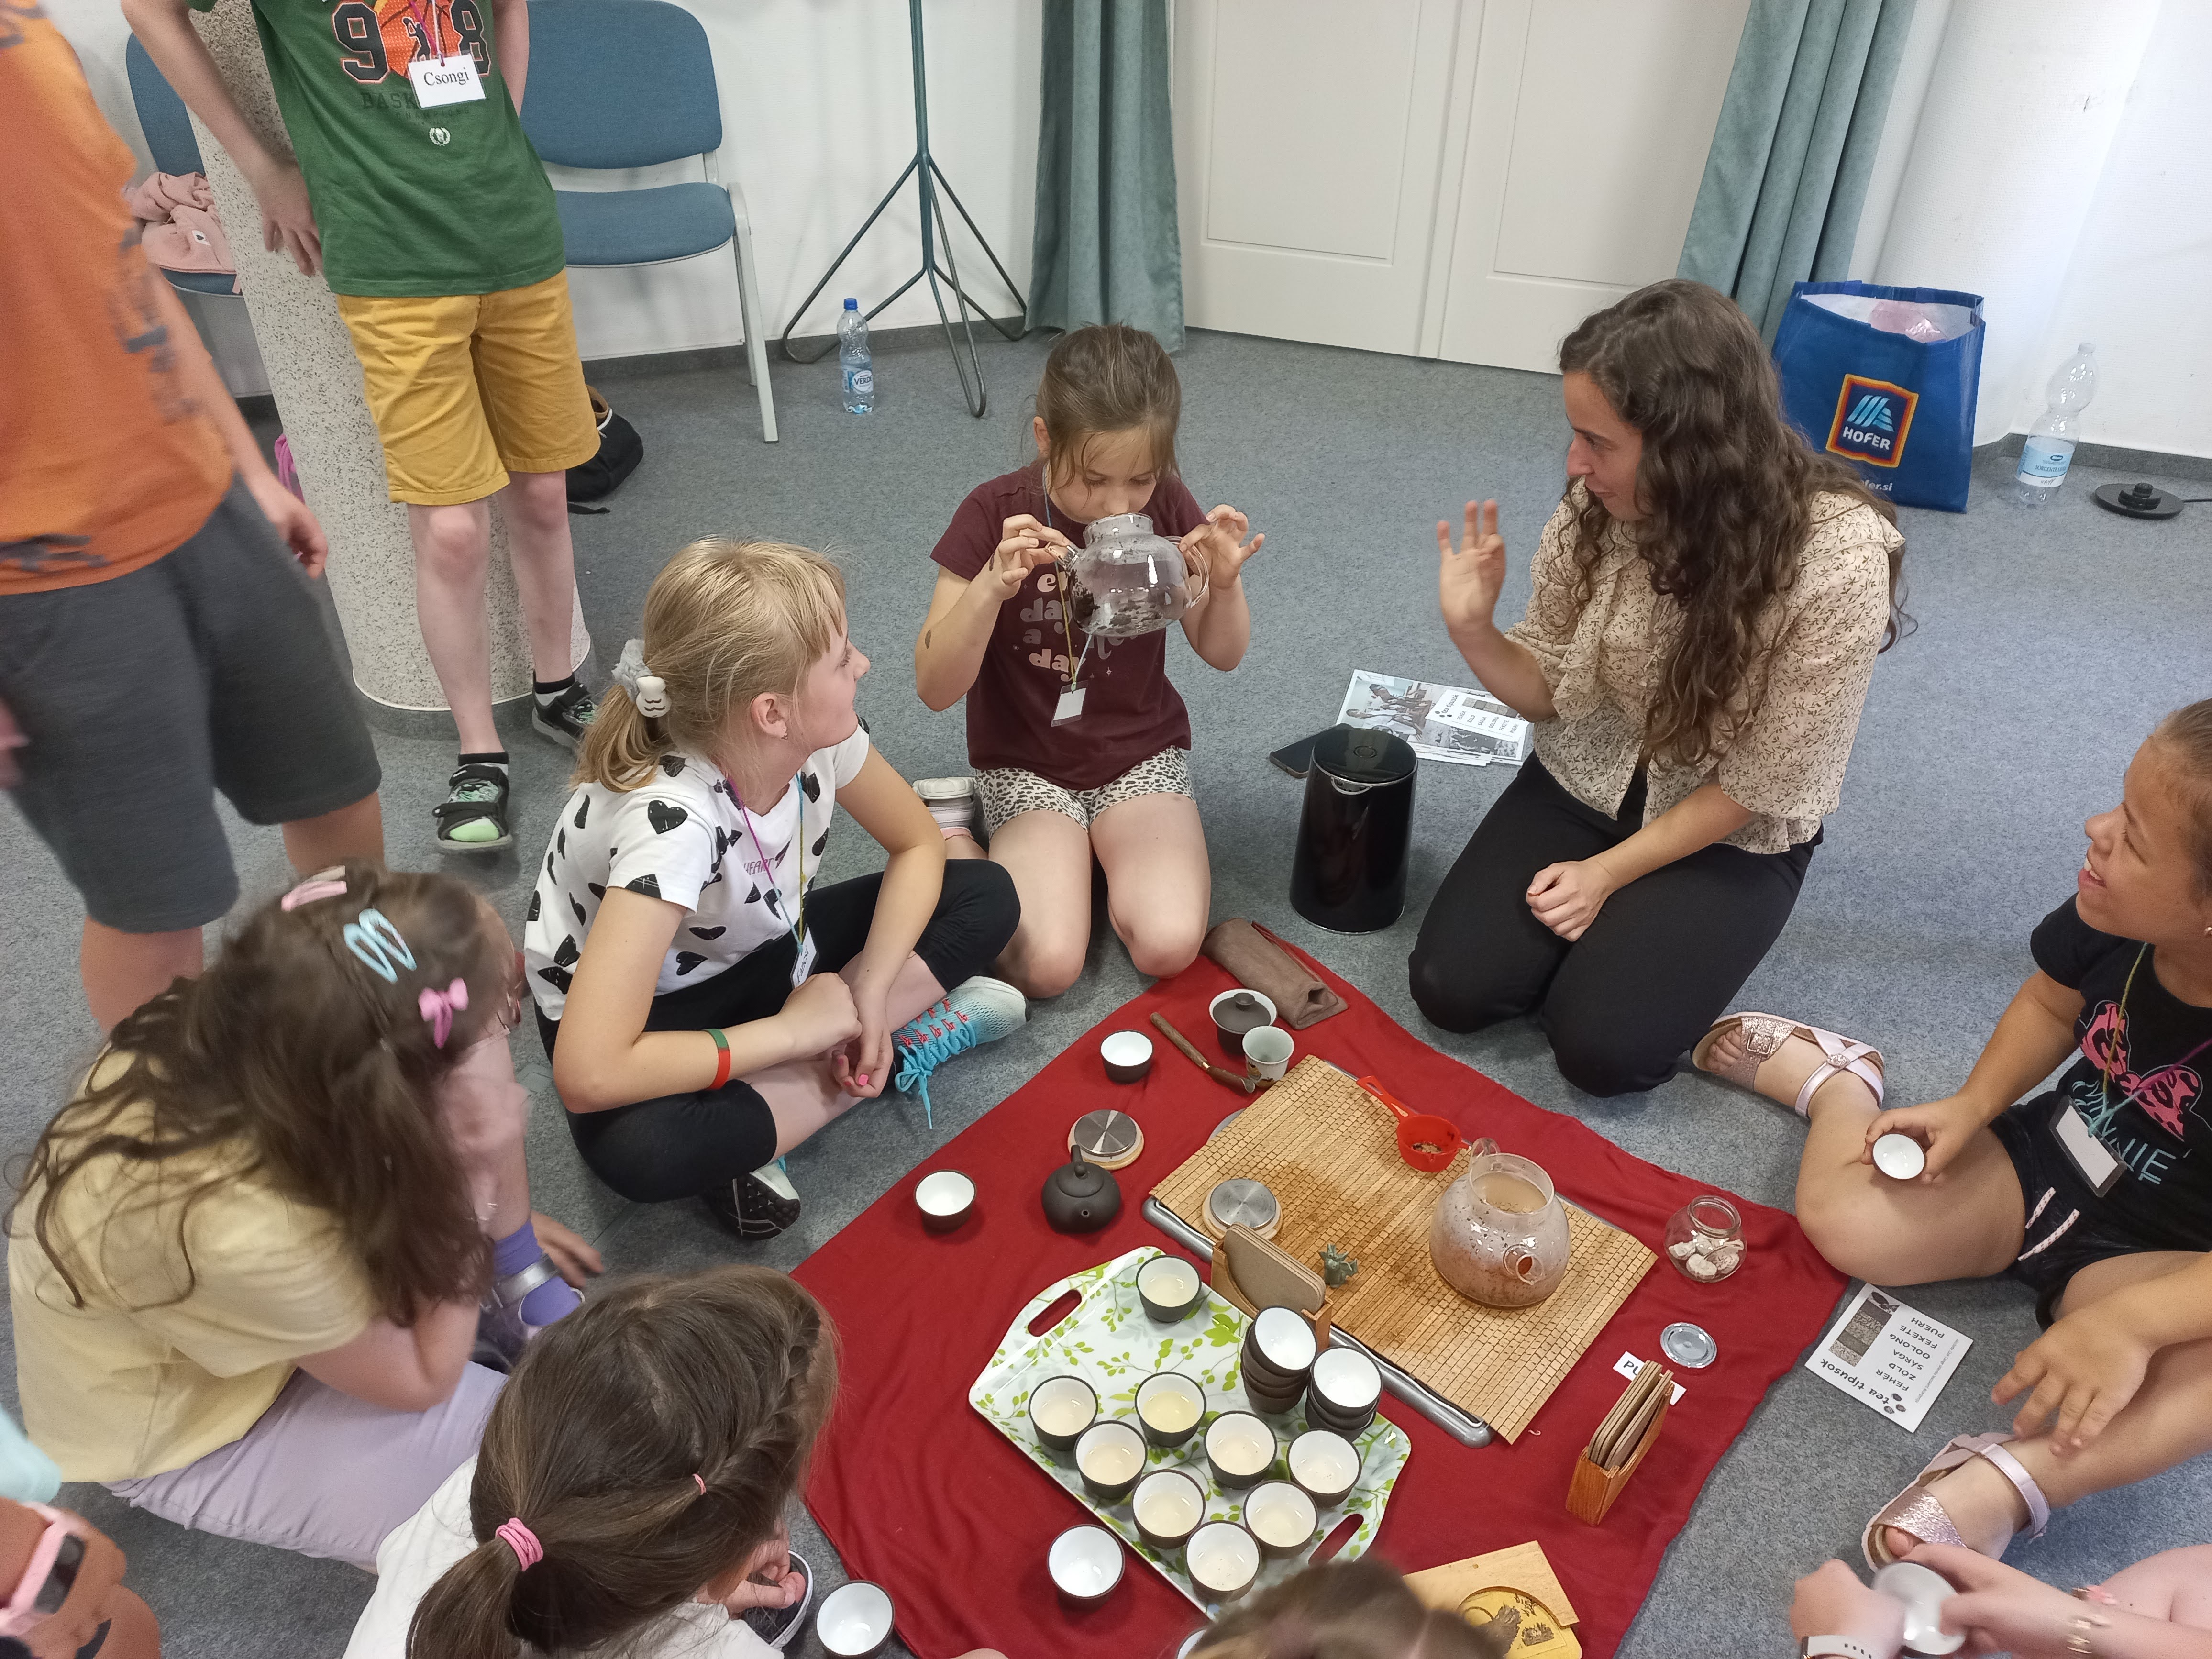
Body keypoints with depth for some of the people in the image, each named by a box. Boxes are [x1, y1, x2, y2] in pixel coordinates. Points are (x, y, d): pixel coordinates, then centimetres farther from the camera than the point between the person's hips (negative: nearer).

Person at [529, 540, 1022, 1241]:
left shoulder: (821, 733, -21)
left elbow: (918, 845, -2)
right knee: (635, 1147, -39)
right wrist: (797, 1030, -30)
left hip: (759, 956, 6)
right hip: (647, 1011, -6)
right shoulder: (671, 820, -38)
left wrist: (870, 988, -18)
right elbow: (588, 1076, -43)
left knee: (985, 896, -4)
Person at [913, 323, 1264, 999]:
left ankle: (1103, 848, 8)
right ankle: (954, 830, 5)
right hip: (1024, 762, -2)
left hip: (1142, 753, 2)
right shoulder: (995, 515, -15)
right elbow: (935, 688, -18)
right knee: (1046, 965, -23)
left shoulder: (1168, 508, -8)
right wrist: (991, 587, -35)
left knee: (1169, 945, -23)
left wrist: (1226, 583, -20)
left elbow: (1222, 655, 2)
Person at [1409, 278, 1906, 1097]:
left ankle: (1629, 919, 13)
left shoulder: (1837, 561, -27)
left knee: (1600, 1048, -17)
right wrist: (1472, 629, -23)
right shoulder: (1597, 504, -16)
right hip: (1583, 784, 4)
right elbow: (1550, 690, -4)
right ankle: (1610, 926, 17)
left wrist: (1609, 872, -16)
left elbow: (1760, 784, -18)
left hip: (1731, 837, -3)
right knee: (1450, 988, -9)